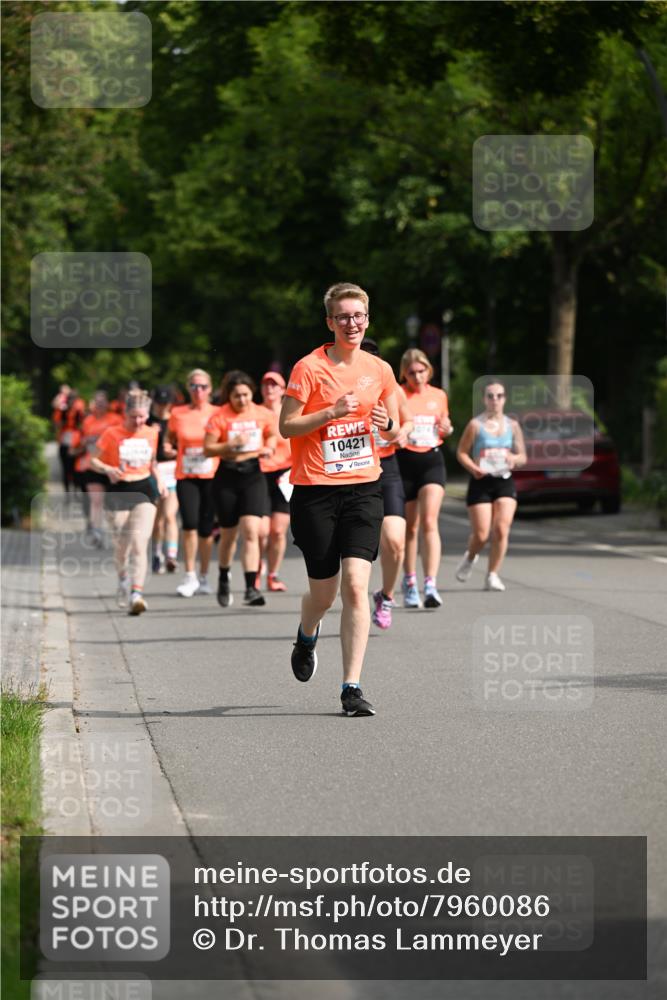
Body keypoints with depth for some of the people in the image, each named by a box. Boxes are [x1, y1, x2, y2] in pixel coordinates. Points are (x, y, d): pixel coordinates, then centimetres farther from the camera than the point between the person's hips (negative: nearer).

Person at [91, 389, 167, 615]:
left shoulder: (151, 434, 5)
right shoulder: (112, 434, -4)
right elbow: (94, 460, 2)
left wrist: (159, 481, 5)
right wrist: (108, 469, -18)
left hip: (144, 489, 1)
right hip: (119, 490, -1)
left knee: (140, 543, -15)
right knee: (122, 545, 9)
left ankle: (137, 594, -24)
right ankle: (123, 580, 40)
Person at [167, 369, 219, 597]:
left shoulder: (218, 414, 3)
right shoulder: (177, 414, 5)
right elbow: (170, 439, 19)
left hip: (211, 476, 0)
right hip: (185, 476, 0)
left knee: (206, 528, 2)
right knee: (189, 523, -16)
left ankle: (203, 577, 17)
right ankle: (190, 576, -5)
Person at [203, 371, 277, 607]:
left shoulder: (263, 415, 3)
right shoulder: (219, 417, -4)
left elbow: (272, 438, 20)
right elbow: (208, 449, -7)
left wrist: (268, 449, -1)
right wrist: (232, 445, -19)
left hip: (253, 475, 1)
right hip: (227, 477, -1)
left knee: (251, 531, -14)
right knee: (228, 534, 11)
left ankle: (251, 588, -16)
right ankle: (224, 579, 36)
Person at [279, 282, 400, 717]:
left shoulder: (379, 370, 7)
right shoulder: (310, 367, -5)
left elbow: (394, 431, 17)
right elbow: (286, 426, -7)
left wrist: (387, 423, -6)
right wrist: (333, 411, -19)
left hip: (363, 489, 2)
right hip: (315, 490, -2)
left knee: (356, 584, -13)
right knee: (323, 593, 6)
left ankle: (352, 687, -11)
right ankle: (307, 637, 43)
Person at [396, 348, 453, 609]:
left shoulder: (439, 396, 9)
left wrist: (447, 429, -1)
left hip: (432, 460, 1)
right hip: (404, 460, -1)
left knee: (429, 521, -15)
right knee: (410, 526, 8)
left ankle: (431, 585, -21)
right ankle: (409, 582, 24)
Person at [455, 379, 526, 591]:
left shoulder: (512, 426, 7)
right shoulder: (476, 425, -2)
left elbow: (522, 457, 13)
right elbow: (462, 452, -1)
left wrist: (515, 459, -11)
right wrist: (473, 468, -19)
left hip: (504, 481, 2)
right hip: (481, 482, -2)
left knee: (501, 530, -11)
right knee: (481, 534, -4)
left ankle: (493, 575, 1)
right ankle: (470, 557, 30)